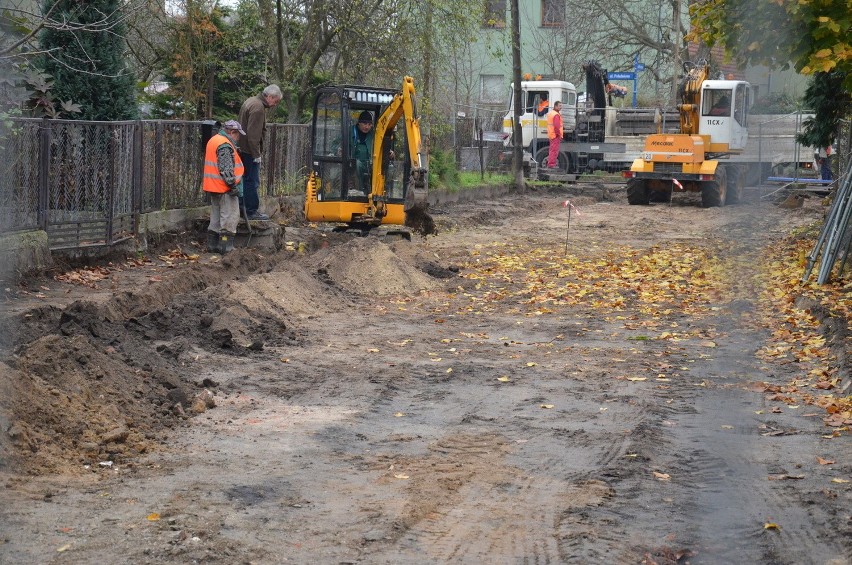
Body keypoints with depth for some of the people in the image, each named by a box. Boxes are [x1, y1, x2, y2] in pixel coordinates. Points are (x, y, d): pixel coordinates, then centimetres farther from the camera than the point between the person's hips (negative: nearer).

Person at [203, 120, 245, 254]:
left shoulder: (214, 140, 15)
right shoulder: (225, 146, -18)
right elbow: (226, 169, -22)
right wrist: (233, 185, -20)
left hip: (213, 187, 10)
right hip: (224, 188, -10)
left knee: (216, 217, 16)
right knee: (230, 217, -4)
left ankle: (212, 245, 20)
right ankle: (225, 246, -4)